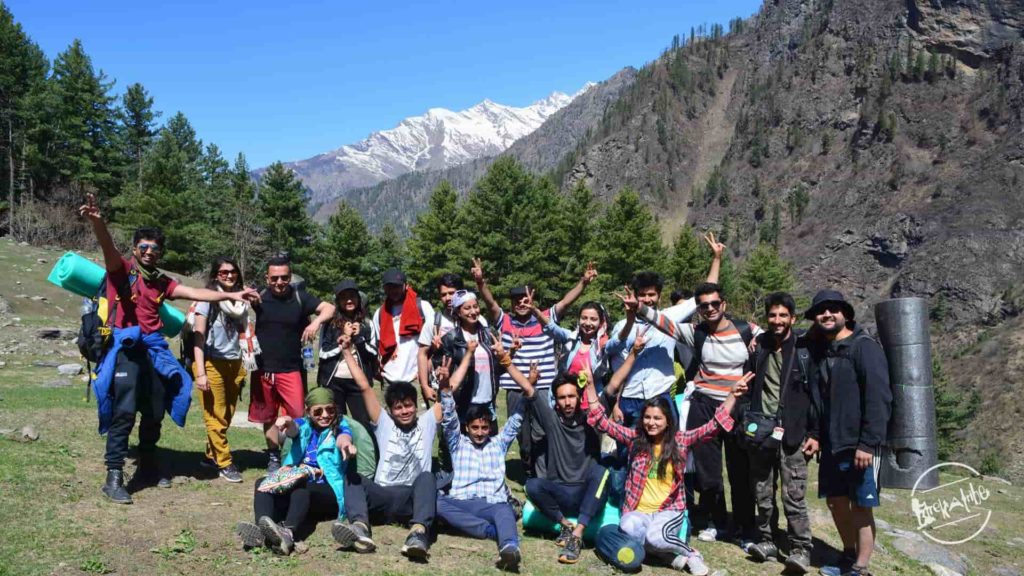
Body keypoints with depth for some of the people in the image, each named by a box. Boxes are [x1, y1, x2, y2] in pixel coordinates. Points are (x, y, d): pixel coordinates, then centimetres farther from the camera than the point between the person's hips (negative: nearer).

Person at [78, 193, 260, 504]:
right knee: (124, 411, -11)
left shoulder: (162, 282, 14)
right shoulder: (122, 269, -1)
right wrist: (97, 221, -41)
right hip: (125, 347, -6)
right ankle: (113, 476, -4)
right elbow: (108, 248, -21)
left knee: (155, 411, 13)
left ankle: (148, 466, 30)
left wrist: (230, 295, -1)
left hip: (153, 349, 6)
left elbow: (195, 293, 8)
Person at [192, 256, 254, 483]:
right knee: (216, 417, 1)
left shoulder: (241, 301, 9)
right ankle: (225, 463, 11)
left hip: (234, 364, 5)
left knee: (227, 416, 7)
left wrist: (243, 367, 10)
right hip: (212, 364, -5)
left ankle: (212, 455, 23)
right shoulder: (208, 299, -5)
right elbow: (198, 336, -8)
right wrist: (200, 372, -14)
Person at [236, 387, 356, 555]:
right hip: (295, 485, 4)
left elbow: (344, 438, -18)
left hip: (327, 492, -4)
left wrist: (345, 444, -45)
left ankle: (288, 533, -61)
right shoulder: (304, 426, 16)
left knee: (301, 489, -35)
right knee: (263, 483, -20)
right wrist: (284, 422, -36)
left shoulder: (340, 427, 7)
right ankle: (262, 531, -44)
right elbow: (292, 429, -9)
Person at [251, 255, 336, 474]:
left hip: (291, 369, -2)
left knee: (299, 416, -10)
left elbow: (329, 308, -8)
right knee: (268, 417, 14)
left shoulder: (300, 296, -4)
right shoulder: (260, 297, 0)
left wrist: (316, 321, -27)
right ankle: (273, 457, 29)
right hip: (263, 369, 2)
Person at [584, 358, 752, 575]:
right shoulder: (634, 438, 3)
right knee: (627, 526, -34)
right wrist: (590, 386, -8)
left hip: (670, 510, -1)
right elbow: (603, 423, 0)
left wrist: (733, 395, -18)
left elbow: (714, 426, -7)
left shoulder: (680, 440, 0)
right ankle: (673, 555, -15)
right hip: (639, 510, 2)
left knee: (655, 536, -34)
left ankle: (691, 553, -4)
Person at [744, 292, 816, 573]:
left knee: (794, 496, -5)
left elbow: (817, 393, -2)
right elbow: (749, 388, 11)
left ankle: (800, 549, 3)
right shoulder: (759, 347, 8)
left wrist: (814, 432, -5)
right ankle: (767, 540, 21)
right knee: (763, 494, 9)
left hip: (792, 435, -3)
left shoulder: (805, 350, -1)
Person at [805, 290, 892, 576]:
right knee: (836, 501, 15)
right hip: (832, 444, 7)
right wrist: (816, 434, 11)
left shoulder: (865, 347, -11)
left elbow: (879, 399, -18)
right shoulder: (820, 351, 11)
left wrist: (868, 443, -21)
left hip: (860, 445, -7)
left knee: (861, 507, 1)